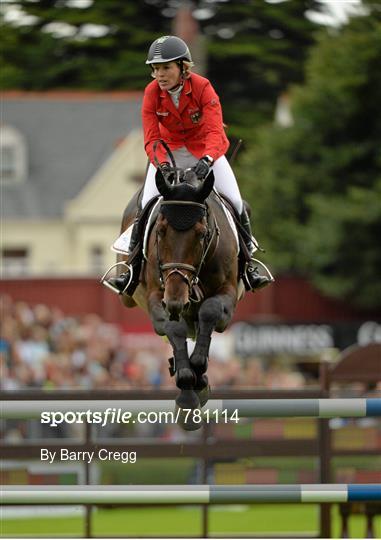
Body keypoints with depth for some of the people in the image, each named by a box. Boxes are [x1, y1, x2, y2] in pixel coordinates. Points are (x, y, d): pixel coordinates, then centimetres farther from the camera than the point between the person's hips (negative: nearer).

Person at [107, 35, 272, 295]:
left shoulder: (202, 87, -24)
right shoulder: (152, 93, -18)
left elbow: (215, 132, -32)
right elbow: (151, 138, -20)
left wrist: (208, 160, -52)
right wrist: (163, 165, -41)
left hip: (205, 149, -1)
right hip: (169, 150, 1)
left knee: (235, 202, -12)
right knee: (147, 205, -17)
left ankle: (248, 265, 7)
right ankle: (132, 269, -6)